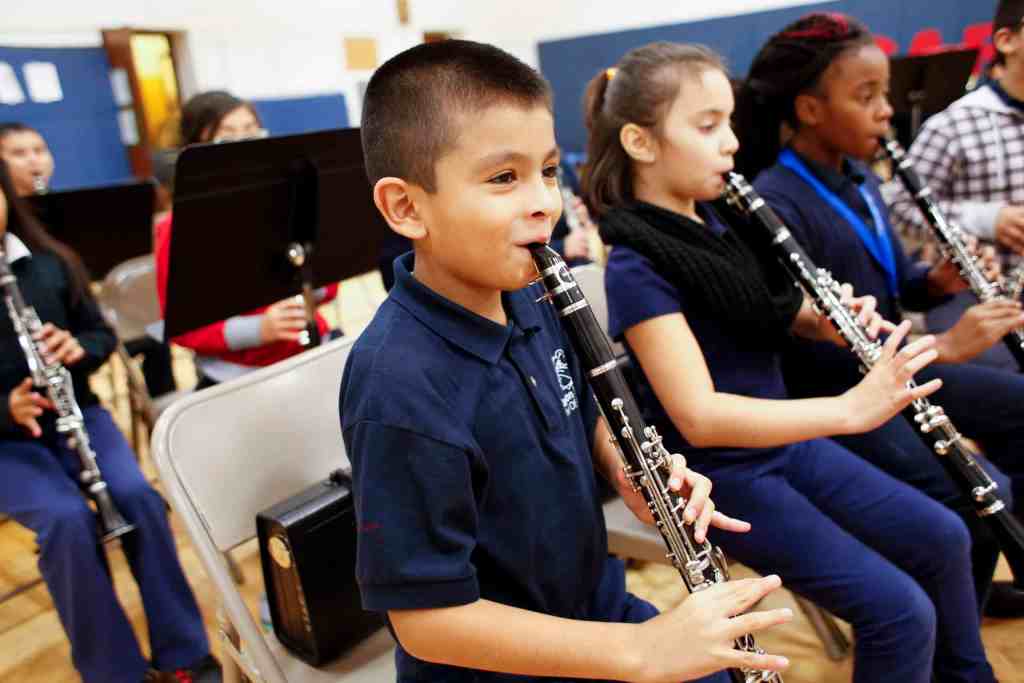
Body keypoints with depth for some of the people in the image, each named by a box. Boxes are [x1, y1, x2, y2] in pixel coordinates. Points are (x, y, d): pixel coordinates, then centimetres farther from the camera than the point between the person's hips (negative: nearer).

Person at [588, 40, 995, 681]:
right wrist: (849, 409, -37)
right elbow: (697, 416, -32)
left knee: (942, 538, 15)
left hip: (787, 439, 8)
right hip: (722, 474, -8)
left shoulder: (719, 219, 1)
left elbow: (766, 313, 15)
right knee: (900, 610, -12)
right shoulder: (636, 267, -24)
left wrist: (829, 322, -7)